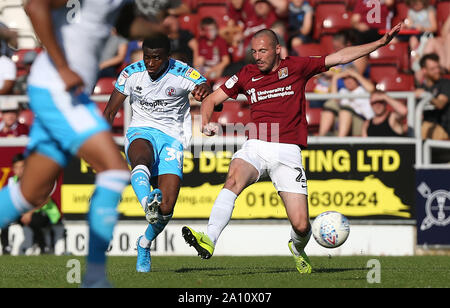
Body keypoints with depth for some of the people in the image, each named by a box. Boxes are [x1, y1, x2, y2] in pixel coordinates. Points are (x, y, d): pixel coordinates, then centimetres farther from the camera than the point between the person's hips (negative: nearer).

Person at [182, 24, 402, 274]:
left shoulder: (296, 67, 5)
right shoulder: (246, 76, 10)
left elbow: (340, 57, 5)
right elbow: (211, 100, 16)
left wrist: (381, 43, 0)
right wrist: (206, 124, -5)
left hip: (288, 152, -1)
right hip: (255, 147, 1)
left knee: (301, 224, -7)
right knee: (233, 181, -33)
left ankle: (298, 249, 29)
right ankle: (209, 241, -44)